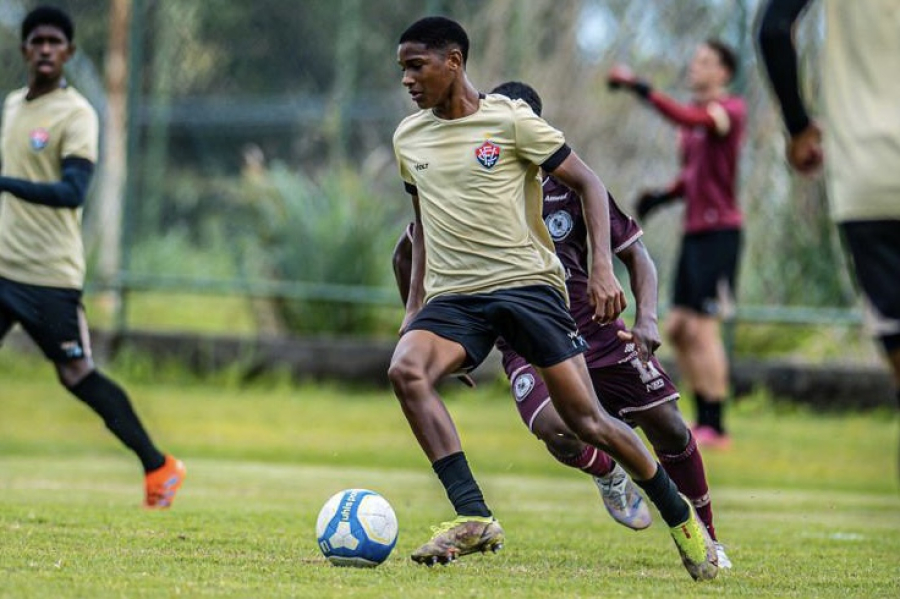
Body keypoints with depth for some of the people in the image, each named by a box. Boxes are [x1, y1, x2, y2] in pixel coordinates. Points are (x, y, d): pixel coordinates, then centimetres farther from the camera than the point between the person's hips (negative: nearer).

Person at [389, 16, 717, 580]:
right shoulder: (408, 138, 10)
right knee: (405, 369, -28)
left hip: (526, 283, -4)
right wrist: (414, 305, 18)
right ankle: (474, 517, -29)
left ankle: (681, 516, 16)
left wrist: (602, 270, -12)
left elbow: (588, 183, -1)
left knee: (587, 420, -7)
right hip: (452, 298, 4)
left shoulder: (510, 121, -5)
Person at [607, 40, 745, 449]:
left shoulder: (731, 110, -9)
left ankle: (715, 428, -9)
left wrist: (641, 89, -31)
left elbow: (688, 120, -29)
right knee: (677, 328, 8)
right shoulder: (694, 112, 17)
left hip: (720, 231, -9)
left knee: (703, 328, -11)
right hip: (694, 231, 9)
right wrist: (662, 197, 7)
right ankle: (704, 419, 14)